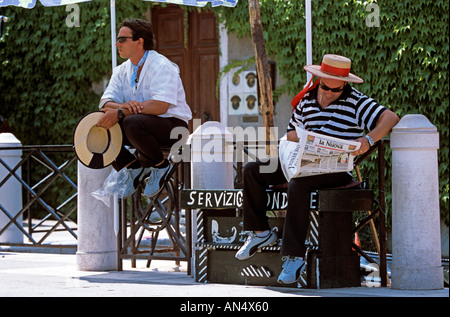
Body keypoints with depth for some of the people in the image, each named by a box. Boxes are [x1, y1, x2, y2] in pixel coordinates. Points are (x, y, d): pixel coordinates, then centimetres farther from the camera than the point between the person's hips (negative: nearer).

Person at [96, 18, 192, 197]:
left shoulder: (162, 66, -14)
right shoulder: (122, 70, 9)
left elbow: (160, 106, -28)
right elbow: (105, 102, -1)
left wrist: (120, 113, -33)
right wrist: (123, 106, -26)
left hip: (173, 125, -7)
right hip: (143, 124, 7)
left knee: (132, 122, -37)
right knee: (98, 127, -12)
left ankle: (160, 166, -11)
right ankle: (133, 168, 2)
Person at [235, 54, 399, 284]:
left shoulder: (356, 102, -2)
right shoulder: (307, 101, 14)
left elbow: (390, 118, -11)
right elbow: (290, 133, 25)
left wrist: (369, 139, -28)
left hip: (337, 169, -7)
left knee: (297, 185, -37)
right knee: (252, 171, -4)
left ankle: (294, 256, -35)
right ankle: (260, 232, -2)